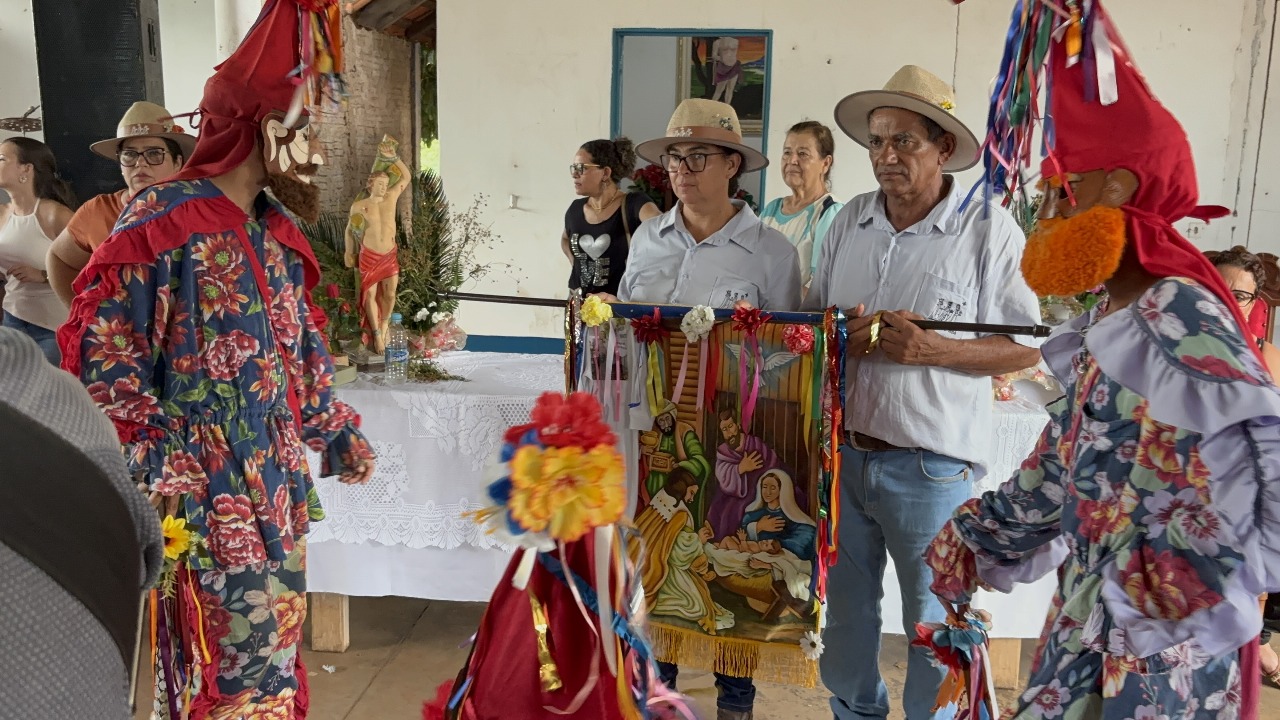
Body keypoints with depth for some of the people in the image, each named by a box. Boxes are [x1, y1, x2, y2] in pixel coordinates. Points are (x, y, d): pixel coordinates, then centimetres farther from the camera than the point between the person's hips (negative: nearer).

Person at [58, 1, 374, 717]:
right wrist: (164, 467, -18)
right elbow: (103, 354, -15)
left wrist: (339, 431, 18)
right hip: (209, 495, -7)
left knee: (279, 645, 18)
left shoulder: (277, 228, 10)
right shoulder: (163, 220, -14)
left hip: (279, 483, 7)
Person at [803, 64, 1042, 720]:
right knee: (846, 605, 20)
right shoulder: (849, 221, 6)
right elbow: (811, 317, 13)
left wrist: (935, 350, -20)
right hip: (841, 452, 5)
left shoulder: (990, 230, -8)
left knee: (935, 624, 9)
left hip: (931, 467, -5)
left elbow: (1028, 347, -6)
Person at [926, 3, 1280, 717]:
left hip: (1159, 653, -8)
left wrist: (1168, 595, -20)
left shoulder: (1180, 321, -22)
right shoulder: (1107, 324, 6)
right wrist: (973, 543, 16)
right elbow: (1060, 467, 13)